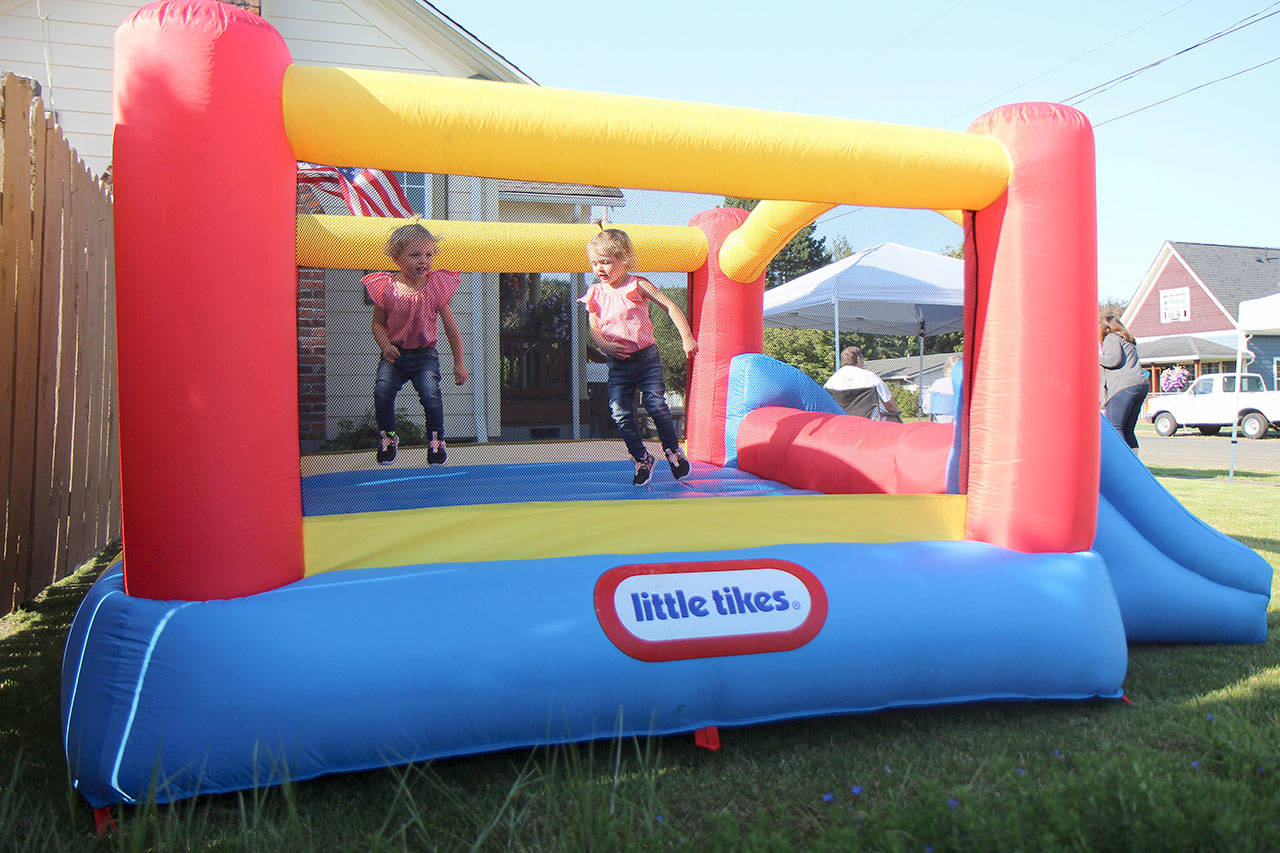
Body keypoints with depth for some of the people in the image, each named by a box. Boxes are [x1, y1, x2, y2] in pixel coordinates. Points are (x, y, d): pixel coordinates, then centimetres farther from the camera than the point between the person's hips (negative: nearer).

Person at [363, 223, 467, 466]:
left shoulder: (436, 287, -5)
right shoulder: (387, 288, -6)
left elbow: (450, 327, 2)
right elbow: (378, 323, 3)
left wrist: (458, 363, 3)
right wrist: (385, 345, -18)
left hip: (425, 354, -1)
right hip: (394, 354, 1)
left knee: (431, 395, -19)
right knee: (382, 392, -16)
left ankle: (436, 439, 5)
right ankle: (388, 436, 10)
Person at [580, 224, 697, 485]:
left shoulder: (637, 285, -5)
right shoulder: (595, 294, 6)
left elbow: (670, 306, -6)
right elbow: (593, 328, 8)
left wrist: (686, 337, -15)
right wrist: (605, 345, -13)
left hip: (646, 358, -3)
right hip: (617, 365, 4)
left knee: (656, 405, -8)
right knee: (621, 413, -3)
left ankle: (673, 449, 16)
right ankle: (642, 459, 14)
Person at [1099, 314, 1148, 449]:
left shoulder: (1111, 338, 3)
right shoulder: (1128, 341, 30)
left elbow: (1114, 359, -12)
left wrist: (1098, 357, 2)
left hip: (1125, 387, -9)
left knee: (1114, 427, -11)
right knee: (1127, 429, 10)